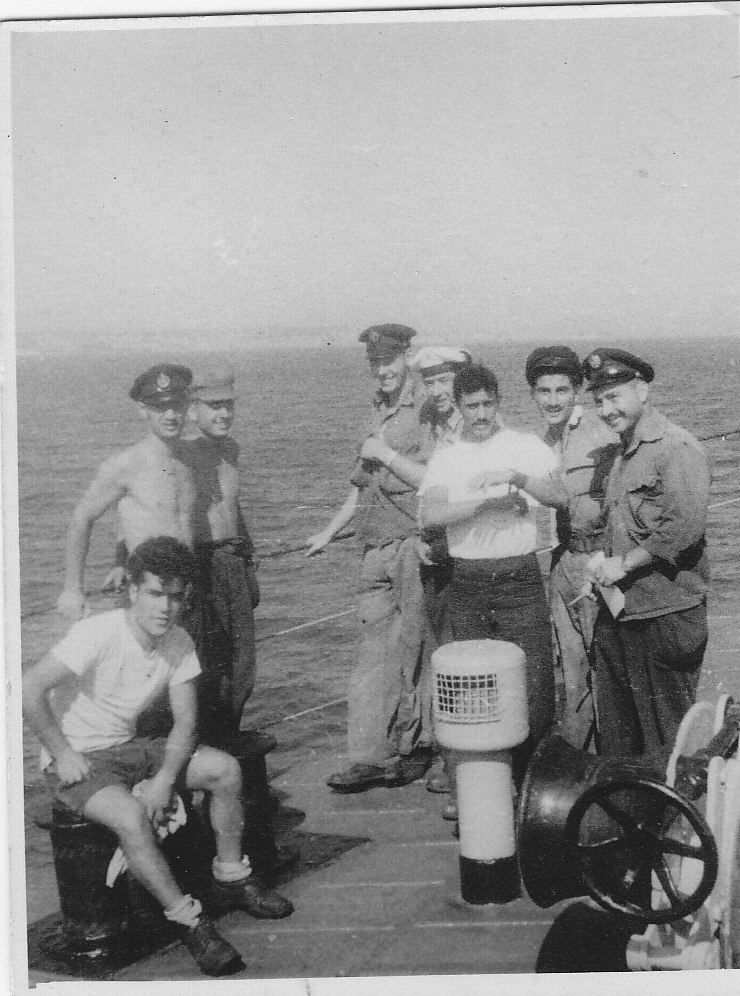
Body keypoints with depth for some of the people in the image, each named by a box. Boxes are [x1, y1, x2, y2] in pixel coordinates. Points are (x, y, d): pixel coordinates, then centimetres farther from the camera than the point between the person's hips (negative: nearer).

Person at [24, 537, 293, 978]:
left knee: (226, 769, -6)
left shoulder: (179, 643, -5)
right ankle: (191, 923, -19)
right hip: (77, 760, -6)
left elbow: (186, 722, -2)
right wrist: (63, 754, -20)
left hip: (129, 747, 7)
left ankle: (231, 880, 10)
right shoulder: (99, 634, -24)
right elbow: (30, 689, -26)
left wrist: (164, 778, -18)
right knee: (130, 816, -33)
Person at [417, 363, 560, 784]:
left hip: (520, 579, -2)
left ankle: (530, 782, 11)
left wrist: (515, 476, -21)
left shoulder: (527, 446, 6)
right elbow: (430, 513, -7)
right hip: (466, 582, 2)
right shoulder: (446, 455, 10)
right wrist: (490, 501, -15)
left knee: (535, 689, -6)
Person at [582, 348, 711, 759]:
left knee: (664, 741, 4)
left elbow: (684, 527, -24)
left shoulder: (677, 449, -14)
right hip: (618, 608, 9)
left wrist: (624, 563, -17)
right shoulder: (623, 452, 16)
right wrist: (604, 559, 8)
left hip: (663, 614, -9)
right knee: (615, 731, 16)